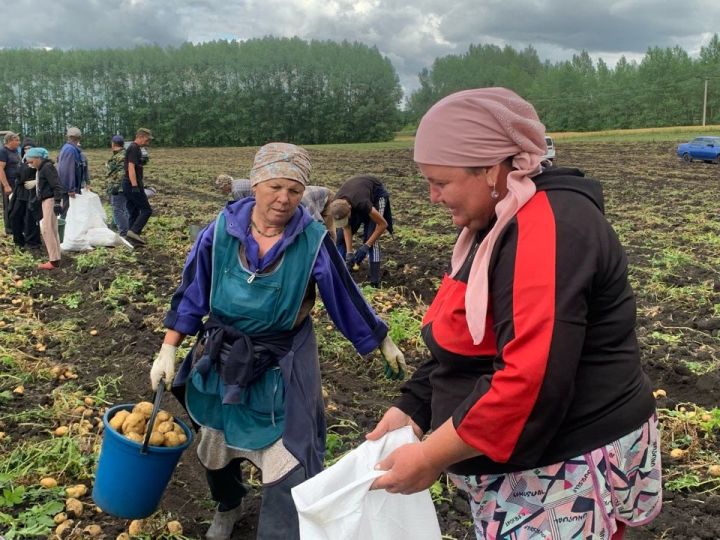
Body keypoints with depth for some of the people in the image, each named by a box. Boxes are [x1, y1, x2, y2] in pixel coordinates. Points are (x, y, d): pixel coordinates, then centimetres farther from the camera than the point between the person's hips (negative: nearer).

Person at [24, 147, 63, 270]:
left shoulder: (47, 167, -14)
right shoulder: (41, 169, 16)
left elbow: (56, 186, -21)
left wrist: (57, 202, -26)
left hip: (51, 200, -10)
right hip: (46, 200, 10)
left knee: (47, 229, -13)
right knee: (52, 230, 12)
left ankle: (54, 261, -12)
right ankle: (55, 258, 17)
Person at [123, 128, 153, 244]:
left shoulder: (136, 148, 18)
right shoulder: (134, 148, -13)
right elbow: (131, 168, -21)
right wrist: (135, 186, -25)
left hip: (128, 185, 10)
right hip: (132, 184, -10)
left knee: (134, 212, 11)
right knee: (146, 209, -8)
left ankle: (132, 237, 14)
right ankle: (134, 231, -15)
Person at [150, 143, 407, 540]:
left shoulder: (313, 241, -16)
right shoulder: (221, 231, -13)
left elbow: (346, 297, -5)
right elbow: (192, 294, -4)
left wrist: (383, 344, 4)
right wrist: (168, 349, -5)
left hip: (282, 368, -2)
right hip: (222, 361, 3)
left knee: (287, 461, -3)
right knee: (217, 445, 23)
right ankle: (227, 507, 54)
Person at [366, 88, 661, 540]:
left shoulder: (548, 227, -24)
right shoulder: (502, 224, 8)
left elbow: (532, 382, -31)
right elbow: (470, 345, 13)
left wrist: (429, 457, -22)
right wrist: (412, 409, 2)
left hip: (567, 467, -9)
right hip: (522, 459, 9)